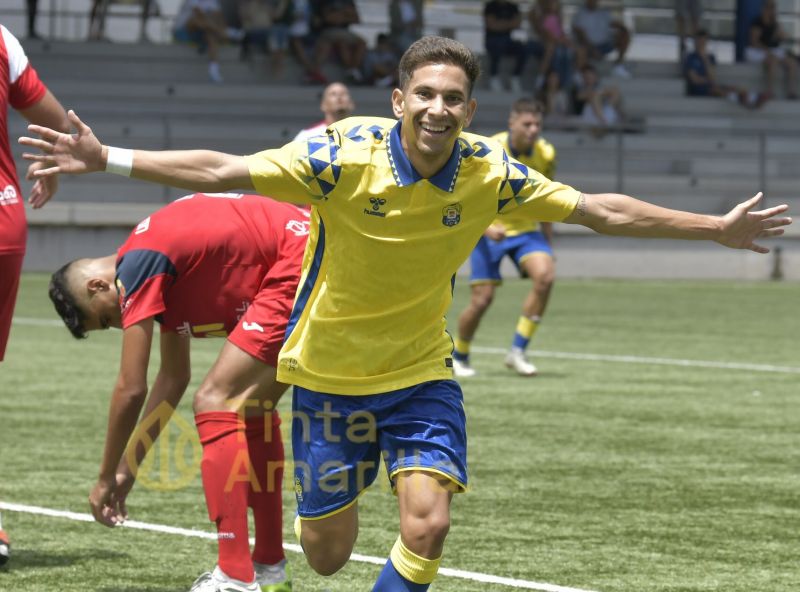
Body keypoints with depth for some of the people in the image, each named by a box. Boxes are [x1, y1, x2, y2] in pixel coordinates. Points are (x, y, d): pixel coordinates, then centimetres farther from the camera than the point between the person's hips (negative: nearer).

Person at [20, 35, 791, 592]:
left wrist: (716, 228, 0)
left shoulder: (489, 173, -12)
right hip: (329, 373, -2)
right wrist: (106, 160, -31)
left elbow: (601, 209, -2)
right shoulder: (344, 158, -20)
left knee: (427, 525, -16)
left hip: (421, 375, 2)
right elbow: (223, 172, -23)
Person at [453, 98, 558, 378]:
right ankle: (459, 356, 20)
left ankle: (517, 352, -13)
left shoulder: (546, 154, -6)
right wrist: (485, 227, -29)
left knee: (545, 276, -24)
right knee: (482, 299, -9)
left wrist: (548, 242, 13)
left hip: (526, 229, 3)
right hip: (489, 231, -3)